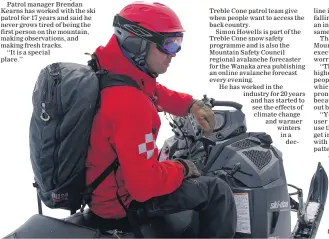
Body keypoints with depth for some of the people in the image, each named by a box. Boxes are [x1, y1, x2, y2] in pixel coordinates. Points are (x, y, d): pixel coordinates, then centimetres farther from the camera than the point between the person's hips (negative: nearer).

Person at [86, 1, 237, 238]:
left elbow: (154, 91, 17)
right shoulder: (129, 104, -35)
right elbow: (145, 185, -33)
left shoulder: (108, 70, -5)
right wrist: (181, 169, -15)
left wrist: (191, 104, 5)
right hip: (122, 197, -10)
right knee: (217, 191, -1)